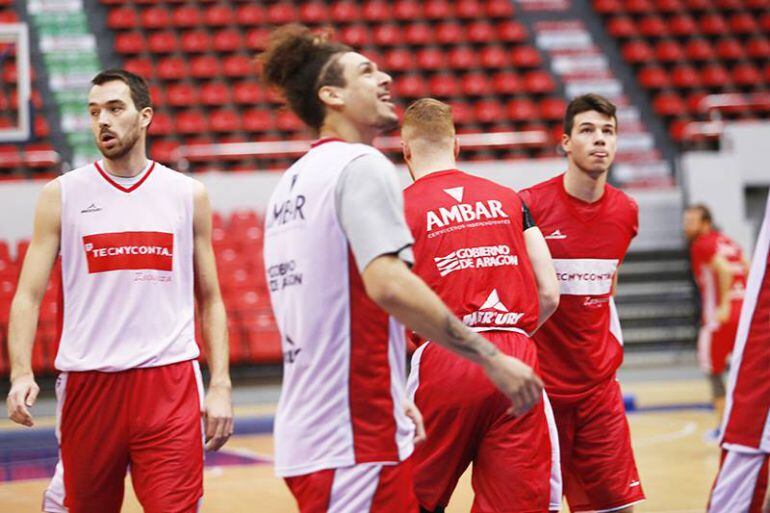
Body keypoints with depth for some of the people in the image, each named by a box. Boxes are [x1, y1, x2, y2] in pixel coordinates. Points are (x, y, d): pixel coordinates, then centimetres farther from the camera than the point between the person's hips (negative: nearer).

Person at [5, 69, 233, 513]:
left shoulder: (188, 194, 8)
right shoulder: (62, 194, 5)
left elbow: (211, 300, 12)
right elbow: (29, 295, 1)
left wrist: (221, 384, 1)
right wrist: (21, 373, -14)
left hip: (169, 381, 0)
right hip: (88, 382, 0)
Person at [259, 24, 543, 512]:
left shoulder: (291, 183, 17)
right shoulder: (362, 165, -10)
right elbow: (388, 283, -24)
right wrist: (492, 357, -21)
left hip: (307, 432, 9)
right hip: (354, 438, -9)